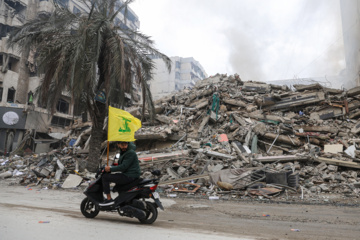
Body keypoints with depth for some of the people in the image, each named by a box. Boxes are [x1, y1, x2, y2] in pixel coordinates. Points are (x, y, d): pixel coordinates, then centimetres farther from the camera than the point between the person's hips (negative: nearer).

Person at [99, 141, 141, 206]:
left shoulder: (130, 153, -17)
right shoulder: (123, 151, 13)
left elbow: (123, 167, -23)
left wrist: (110, 169, -17)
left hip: (130, 176, -10)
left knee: (105, 177, -9)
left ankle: (109, 199, -7)